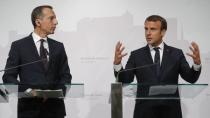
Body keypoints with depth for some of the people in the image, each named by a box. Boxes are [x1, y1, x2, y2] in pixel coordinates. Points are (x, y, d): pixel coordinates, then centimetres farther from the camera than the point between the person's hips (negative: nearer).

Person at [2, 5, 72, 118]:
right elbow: (8, 77, -3)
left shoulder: (58, 47, 11)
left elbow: (65, 75, 10)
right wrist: (29, 91, -17)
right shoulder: (19, 46, 0)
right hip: (29, 109, -3)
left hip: (55, 108, 3)